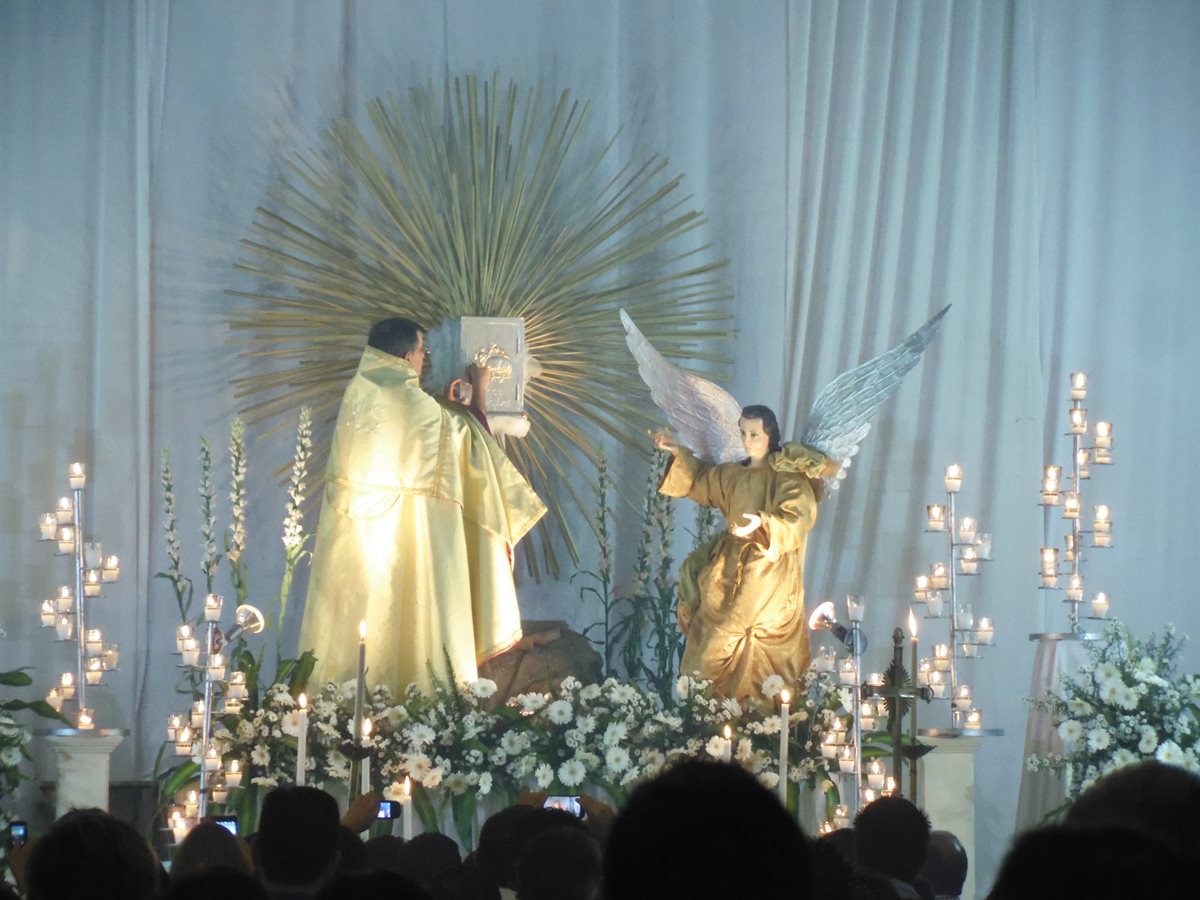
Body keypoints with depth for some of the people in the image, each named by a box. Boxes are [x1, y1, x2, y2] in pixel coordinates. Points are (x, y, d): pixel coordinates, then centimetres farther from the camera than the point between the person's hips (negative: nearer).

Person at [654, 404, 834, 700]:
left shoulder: (788, 476, -8)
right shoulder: (735, 474, 14)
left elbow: (799, 517, -20)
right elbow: (702, 479, 30)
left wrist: (763, 523, -34)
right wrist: (678, 453, 19)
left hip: (769, 567, -7)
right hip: (735, 561, 7)